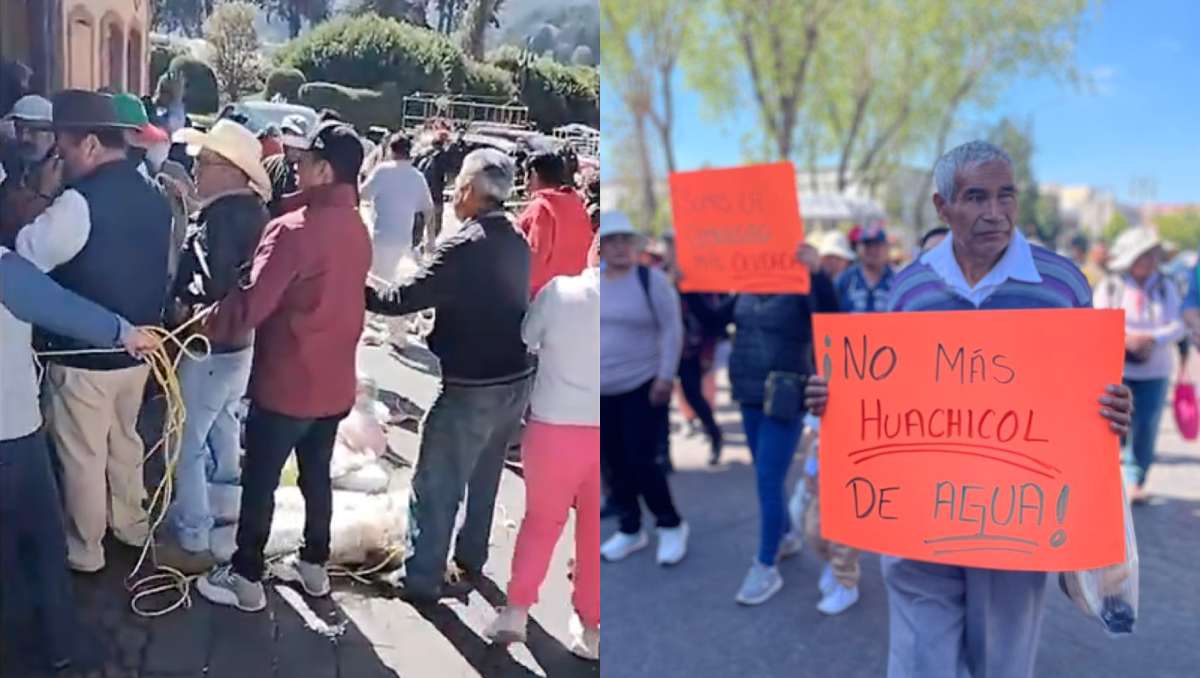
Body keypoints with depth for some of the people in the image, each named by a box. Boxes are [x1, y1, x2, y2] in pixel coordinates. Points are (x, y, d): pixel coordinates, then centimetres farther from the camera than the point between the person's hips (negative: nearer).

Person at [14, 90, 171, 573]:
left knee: (82, 456, 10)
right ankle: (131, 525, 39)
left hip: (83, 354, -7)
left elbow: (24, 259, -18)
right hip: (136, 348, 7)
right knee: (124, 439, 24)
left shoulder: (80, 200, -23)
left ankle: (84, 550, 25)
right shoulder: (153, 196, 2)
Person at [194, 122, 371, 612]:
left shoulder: (295, 229, -20)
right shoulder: (356, 229, 4)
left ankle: (246, 578, 21)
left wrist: (209, 325, -10)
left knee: (260, 482, 8)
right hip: (336, 382, 7)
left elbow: (253, 302, -25)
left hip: (286, 382, -7)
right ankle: (314, 565, 33)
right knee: (317, 475, 20)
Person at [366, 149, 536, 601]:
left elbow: (403, 299, -22)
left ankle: (422, 578, 15)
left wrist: (361, 292, -7)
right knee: (484, 475, 24)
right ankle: (471, 556, 39)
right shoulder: (516, 242, 5)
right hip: (517, 378, 8)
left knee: (436, 484, 6)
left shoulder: (464, 246, -20)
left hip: (473, 386, -8)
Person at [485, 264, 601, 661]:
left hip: (555, 427, -1)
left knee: (542, 520, 20)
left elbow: (525, 340, 2)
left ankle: (516, 610, 20)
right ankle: (590, 627, 26)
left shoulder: (559, 292, -11)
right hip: (597, 432, 1)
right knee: (595, 530, 16)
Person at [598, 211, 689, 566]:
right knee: (615, 464, 9)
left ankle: (671, 526, 15)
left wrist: (665, 376, -14)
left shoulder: (652, 279, -7)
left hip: (643, 387, -5)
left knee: (641, 462, -7)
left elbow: (672, 330, -9)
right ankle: (629, 530, 25)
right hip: (600, 392, 5)